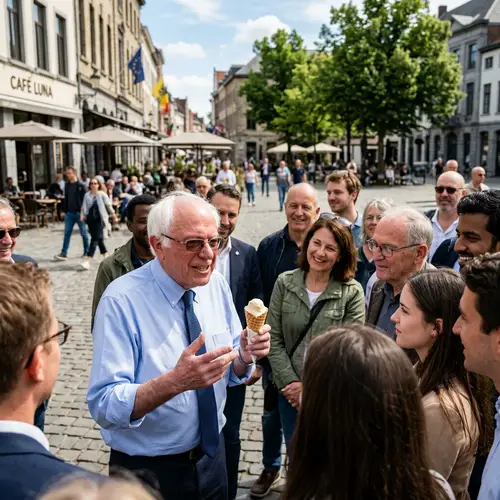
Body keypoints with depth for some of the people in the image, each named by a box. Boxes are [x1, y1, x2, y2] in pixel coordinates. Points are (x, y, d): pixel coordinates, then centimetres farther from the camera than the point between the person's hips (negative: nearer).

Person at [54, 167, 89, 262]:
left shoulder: (81, 186, -7)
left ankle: (86, 252, 18)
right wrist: (65, 210, 11)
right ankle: (63, 253, 1)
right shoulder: (67, 185, 10)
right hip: (69, 213, 5)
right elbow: (66, 199, 16)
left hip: (79, 212, -5)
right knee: (67, 233, 1)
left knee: (83, 233, 7)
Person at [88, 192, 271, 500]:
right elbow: (104, 406, -25)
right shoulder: (121, 301, -22)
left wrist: (245, 356, -18)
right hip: (147, 470, -5)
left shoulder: (217, 284, -5)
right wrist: (176, 381, -38)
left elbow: (232, 372, 4)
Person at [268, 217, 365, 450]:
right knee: (295, 456, 18)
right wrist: (290, 382, -11)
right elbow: (273, 339, -3)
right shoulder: (284, 282, -3)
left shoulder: (352, 293, -10)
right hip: (290, 392, 2)